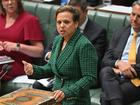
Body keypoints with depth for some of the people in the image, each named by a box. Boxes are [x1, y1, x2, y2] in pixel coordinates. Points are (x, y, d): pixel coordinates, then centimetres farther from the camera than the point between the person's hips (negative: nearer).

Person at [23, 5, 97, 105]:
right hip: (56, 97, 7)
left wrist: (67, 92, -25)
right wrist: (33, 70, -4)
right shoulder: (58, 40, 7)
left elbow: (90, 77, -17)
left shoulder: (84, 45, -16)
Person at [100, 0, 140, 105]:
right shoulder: (119, 34, 19)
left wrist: (130, 68, -15)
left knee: (106, 97, -31)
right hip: (116, 76, 4)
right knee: (105, 71, -33)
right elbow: (105, 60, 11)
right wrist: (118, 63, -9)